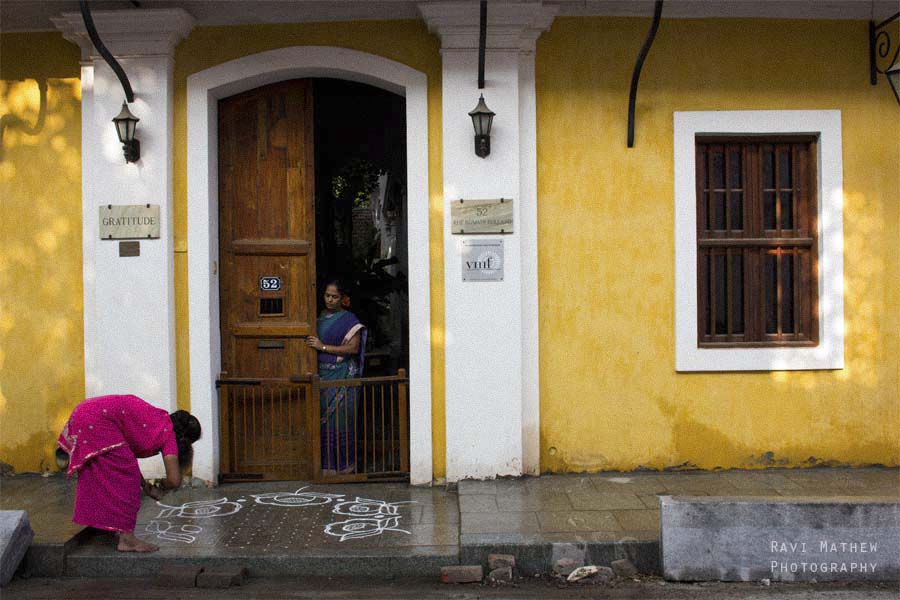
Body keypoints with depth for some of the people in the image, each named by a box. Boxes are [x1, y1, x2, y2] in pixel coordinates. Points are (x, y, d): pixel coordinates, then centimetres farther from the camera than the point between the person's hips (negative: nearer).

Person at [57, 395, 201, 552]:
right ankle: (127, 539, -1)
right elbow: (175, 481, -7)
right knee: (124, 477, -3)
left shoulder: (158, 421, 20)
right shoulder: (168, 434, -2)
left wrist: (146, 486, 26)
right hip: (98, 420, -10)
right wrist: (162, 485, 16)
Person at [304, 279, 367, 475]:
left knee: (341, 419, -4)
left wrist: (323, 347, -14)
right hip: (322, 375, 5)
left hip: (342, 377, -4)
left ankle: (344, 466, 5)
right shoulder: (320, 317, 14)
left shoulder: (349, 319, -1)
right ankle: (326, 465, 10)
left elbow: (353, 348, -11)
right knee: (323, 419, 2)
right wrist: (312, 345, 1)